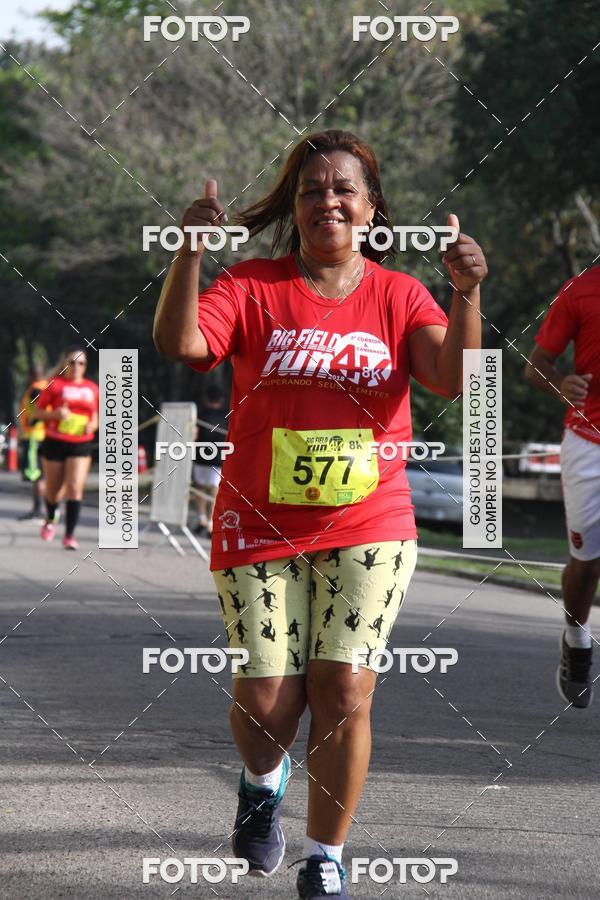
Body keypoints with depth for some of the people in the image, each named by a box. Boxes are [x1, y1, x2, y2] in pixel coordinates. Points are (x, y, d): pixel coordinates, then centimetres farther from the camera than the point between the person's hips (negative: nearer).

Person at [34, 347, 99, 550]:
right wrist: (55, 414, -18)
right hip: (55, 442, -1)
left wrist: (92, 425, -3)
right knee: (53, 489, 11)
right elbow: (38, 411, 1)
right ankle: (51, 518, 44)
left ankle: (69, 536, -11)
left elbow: (94, 417, 19)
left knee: (75, 488, -14)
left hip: (81, 445, 1)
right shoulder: (55, 384, -1)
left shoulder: (92, 388, 8)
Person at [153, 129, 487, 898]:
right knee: (265, 699, -3)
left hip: (369, 525, 1)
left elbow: (453, 380, -12)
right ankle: (263, 781, 34)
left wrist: (465, 295, -28)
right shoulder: (253, 286, -1)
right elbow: (180, 343, -18)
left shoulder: (397, 294, 3)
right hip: (260, 524, -1)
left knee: (344, 693, -8)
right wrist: (190, 251, -30)